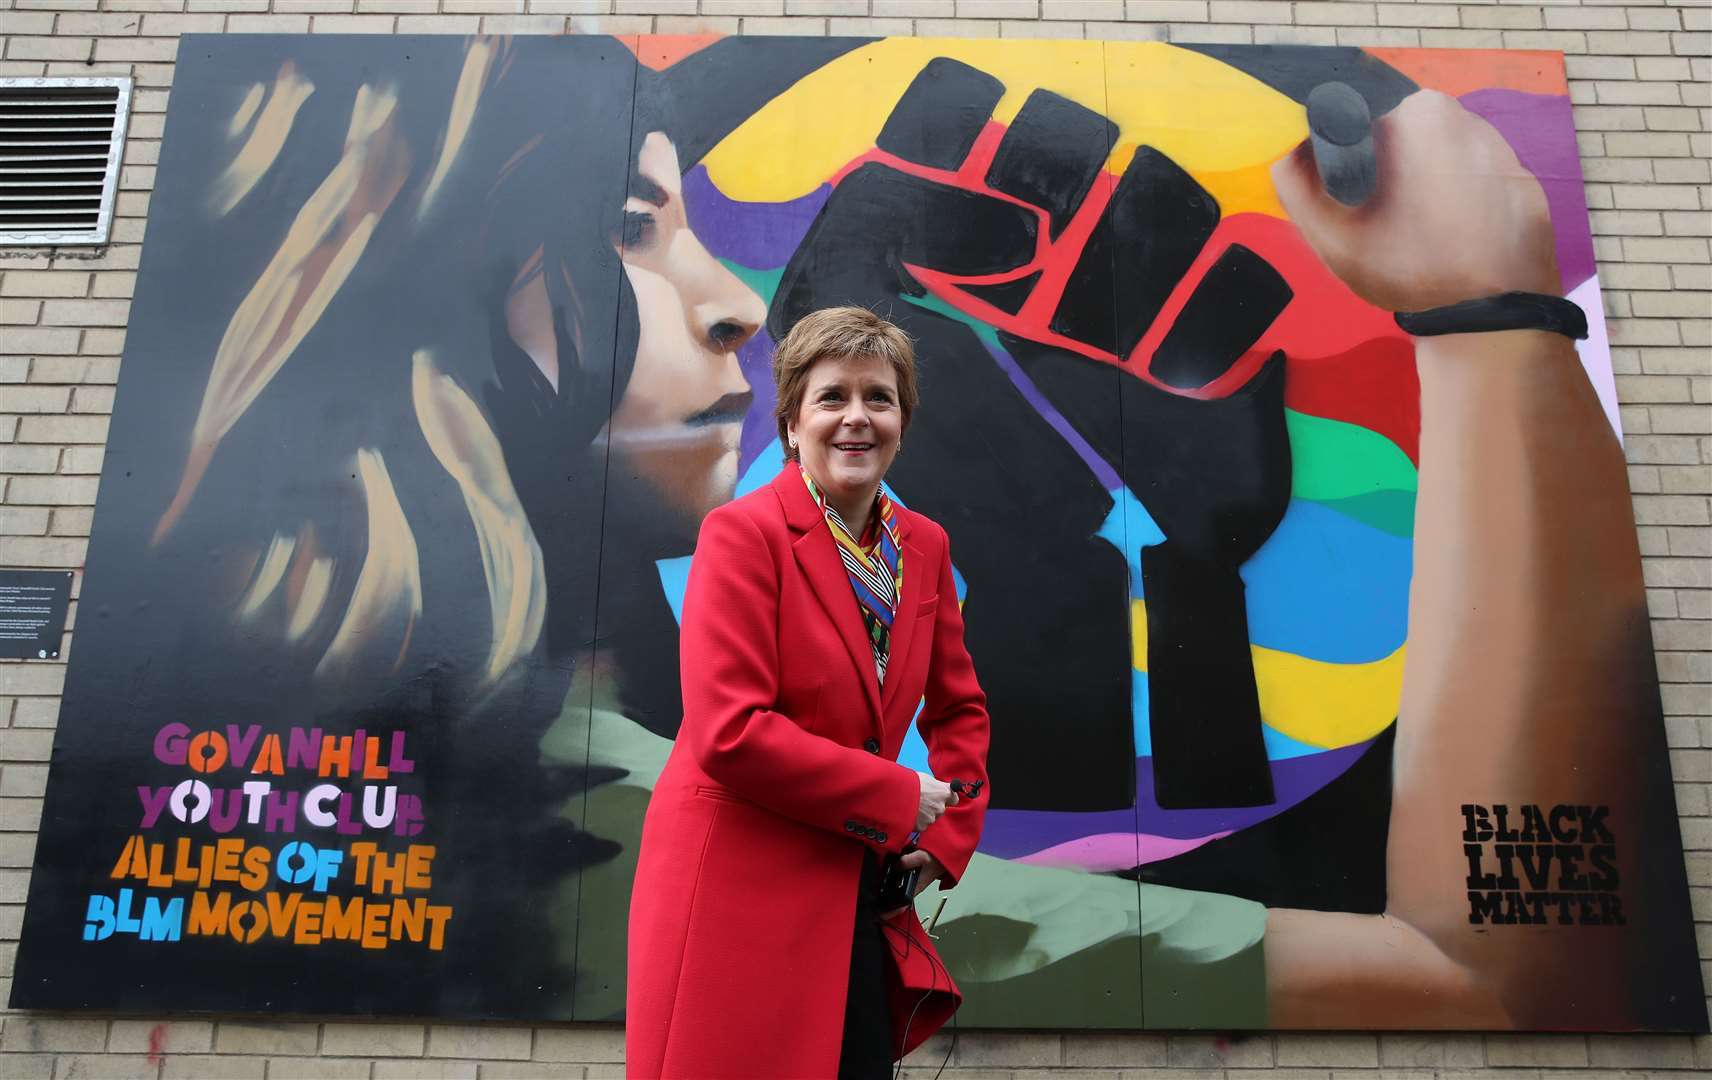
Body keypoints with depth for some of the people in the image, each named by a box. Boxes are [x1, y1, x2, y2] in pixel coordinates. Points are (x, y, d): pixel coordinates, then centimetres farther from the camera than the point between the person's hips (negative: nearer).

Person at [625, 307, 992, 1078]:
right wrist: (899, 798, -14)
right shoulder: (742, 533, -13)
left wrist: (948, 838, 4)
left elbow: (958, 710, 18)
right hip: (738, 891, -6)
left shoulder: (924, 547, 6)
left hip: (856, 897, 6)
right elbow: (728, 734, -20)